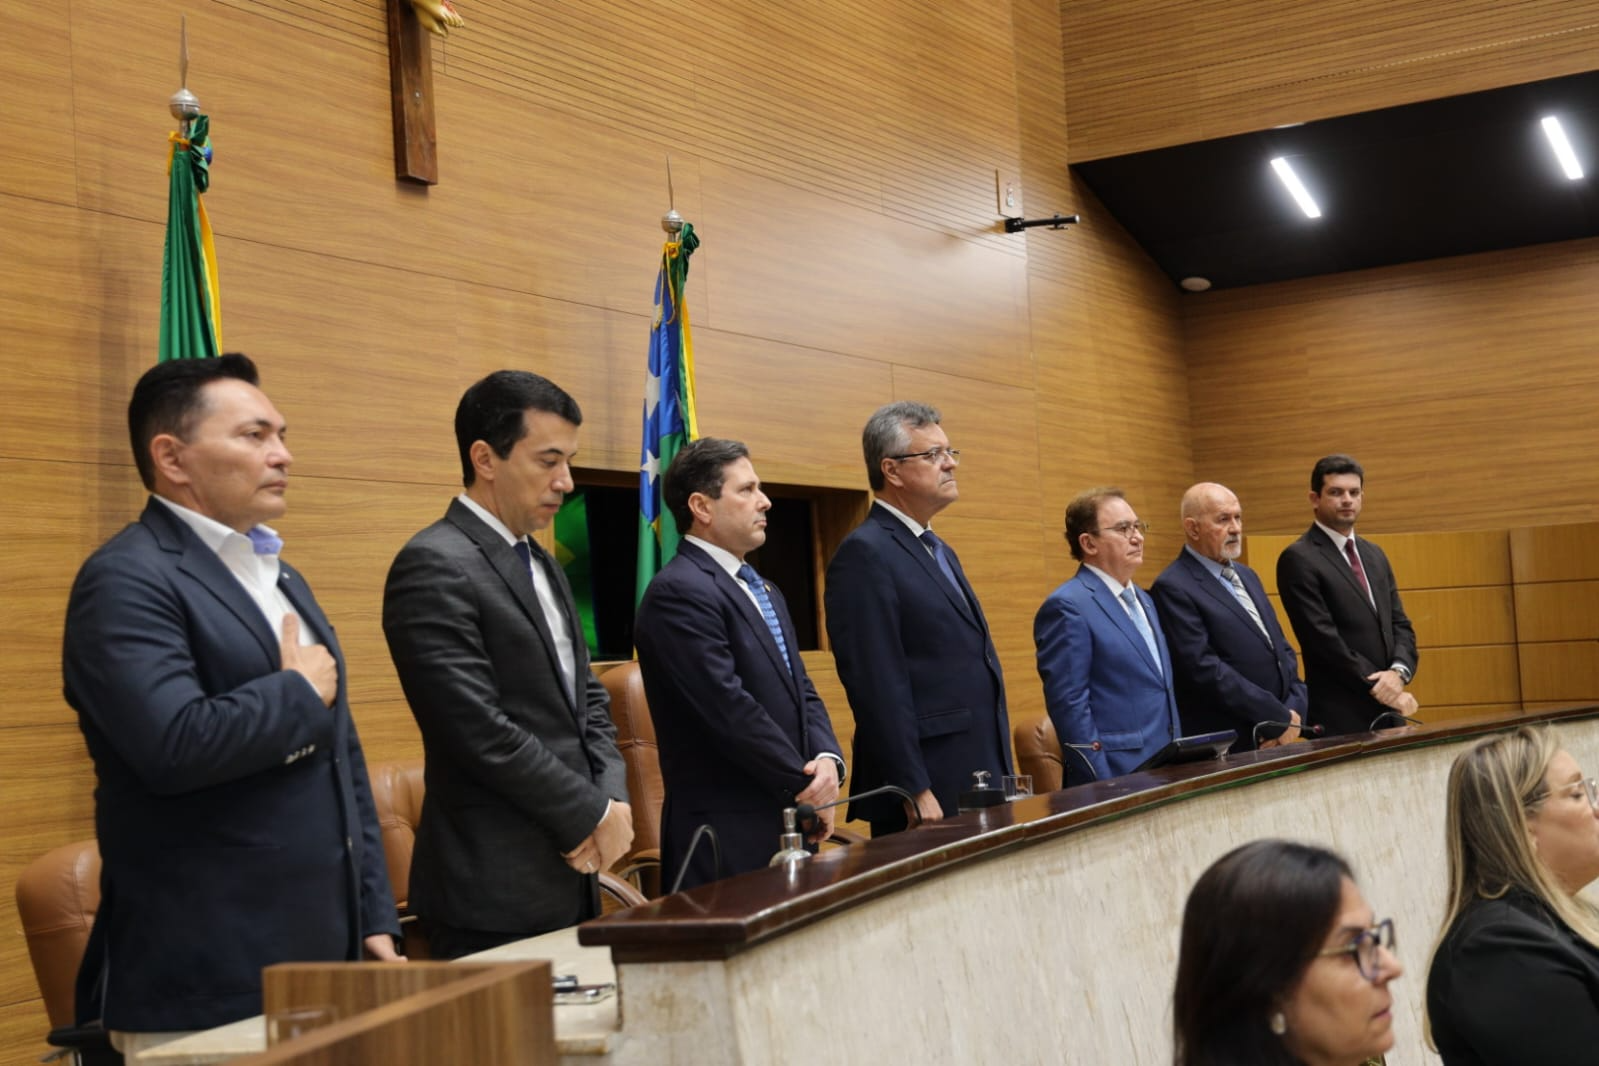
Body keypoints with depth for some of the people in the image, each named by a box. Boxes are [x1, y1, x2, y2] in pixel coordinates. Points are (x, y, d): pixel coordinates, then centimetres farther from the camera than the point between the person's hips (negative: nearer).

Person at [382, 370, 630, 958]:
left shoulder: (542, 566, 15)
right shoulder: (433, 567, -14)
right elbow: (478, 730, -20)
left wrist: (613, 799, -1)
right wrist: (592, 814, -12)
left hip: (570, 875, 8)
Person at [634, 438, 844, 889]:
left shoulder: (765, 592, 18)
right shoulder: (679, 592, -13)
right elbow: (730, 708, -19)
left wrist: (828, 759, -4)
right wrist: (806, 785, -10)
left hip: (787, 824, 9)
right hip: (728, 836, -8)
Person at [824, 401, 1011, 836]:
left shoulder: (940, 553, 18)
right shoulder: (865, 554, -11)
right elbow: (879, 688, -18)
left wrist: (1000, 778, 18)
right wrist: (917, 795, -20)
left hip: (982, 786, 9)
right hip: (929, 799, -9)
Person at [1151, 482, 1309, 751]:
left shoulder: (1246, 575, 14)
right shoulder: (1173, 588, -12)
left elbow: (1282, 649, 15)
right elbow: (1205, 669, -19)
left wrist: (1295, 711, -3)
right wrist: (1281, 719, -15)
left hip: (1279, 741, 7)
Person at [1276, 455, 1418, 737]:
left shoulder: (1374, 555, 16)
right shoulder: (1298, 559, -8)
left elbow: (1400, 625, 13)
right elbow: (1323, 640, -14)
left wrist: (1399, 672, -7)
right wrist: (1379, 688, -13)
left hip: (1388, 712, 7)